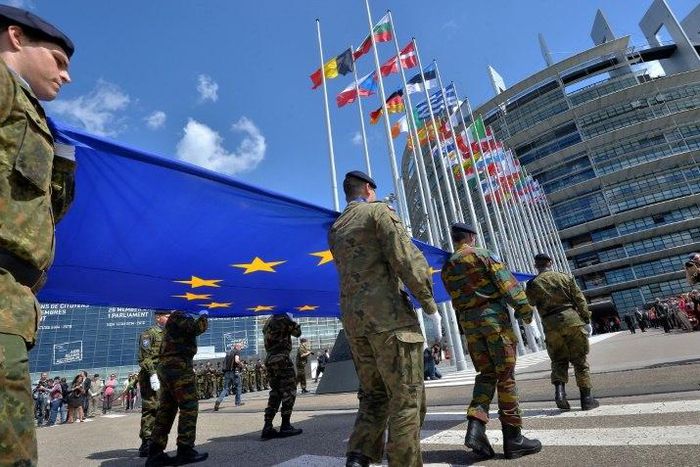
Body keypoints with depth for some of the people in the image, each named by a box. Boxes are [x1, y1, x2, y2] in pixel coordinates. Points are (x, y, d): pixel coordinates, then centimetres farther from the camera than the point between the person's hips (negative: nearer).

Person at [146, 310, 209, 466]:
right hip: (178, 367, -10)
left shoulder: (174, 321, 24)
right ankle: (185, 451, -6)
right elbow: (198, 328, -18)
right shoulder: (177, 317, -7)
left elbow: (190, 332, 25)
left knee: (166, 410, 10)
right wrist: (204, 315, 0)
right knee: (189, 407, -7)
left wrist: (199, 317, 19)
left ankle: (155, 453, 11)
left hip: (166, 367, 10)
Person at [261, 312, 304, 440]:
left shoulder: (268, 322, 17)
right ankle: (285, 426, 1)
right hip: (282, 359, -8)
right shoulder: (283, 319, -9)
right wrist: (292, 320, 14)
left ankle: (267, 427, 9)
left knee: (275, 392, 13)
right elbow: (297, 332, 0)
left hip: (269, 360, 8)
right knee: (289, 391, 0)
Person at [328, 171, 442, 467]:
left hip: (353, 319, 7)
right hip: (388, 315, -7)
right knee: (406, 398, 1)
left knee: (374, 394, 15)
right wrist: (429, 305, -5)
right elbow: (406, 258, -11)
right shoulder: (378, 210, 0)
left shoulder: (335, 229, 20)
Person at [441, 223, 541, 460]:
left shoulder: (447, 268, 13)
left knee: (486, 374, 12)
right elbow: (506, 282, -9)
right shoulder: (481, 254, -3)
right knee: (506, 375, 2)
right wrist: (524, 308, -4)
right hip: (492, 314, -5)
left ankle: (476, 426, -5)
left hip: (467, 321, 5)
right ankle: (512, 438, 8)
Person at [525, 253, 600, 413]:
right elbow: (580, 299, 3)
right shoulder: (565, 277, 6)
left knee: (558, 360, 13)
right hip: (571, 318, 0)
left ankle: (559, 389, -7)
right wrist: (586, 320, 6)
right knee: (580, 360, 9)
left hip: (550, 324, 0)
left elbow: (529, 303, 13)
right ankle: (586, 398, 12)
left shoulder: (533, 284, 3)